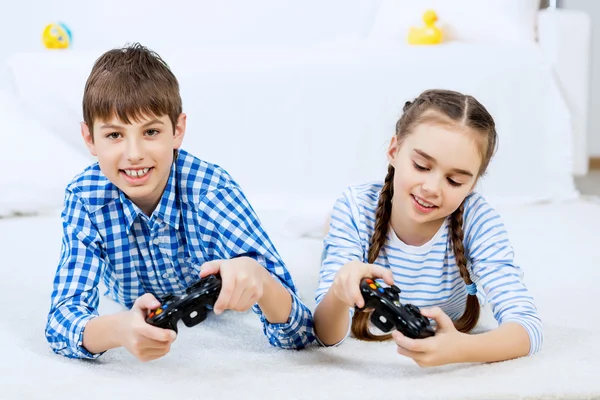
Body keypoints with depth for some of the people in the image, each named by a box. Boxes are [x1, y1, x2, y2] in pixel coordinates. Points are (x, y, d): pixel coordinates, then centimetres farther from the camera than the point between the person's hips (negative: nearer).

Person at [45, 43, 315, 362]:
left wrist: (256, 276, -68)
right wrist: (118, 329, -63)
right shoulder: (84, 197, -32)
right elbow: (62, 319, -38)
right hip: (139, 311, 1)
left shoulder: (211, 190, -39)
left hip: (221, 314, -1)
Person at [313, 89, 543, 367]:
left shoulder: (476, 219, -38)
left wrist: (461, 348, -67)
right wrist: (339, 294, -64)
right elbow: (328, 336, -39)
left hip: (445, 338, 1)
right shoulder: (357, 208, -37)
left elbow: (528, 328, -45)